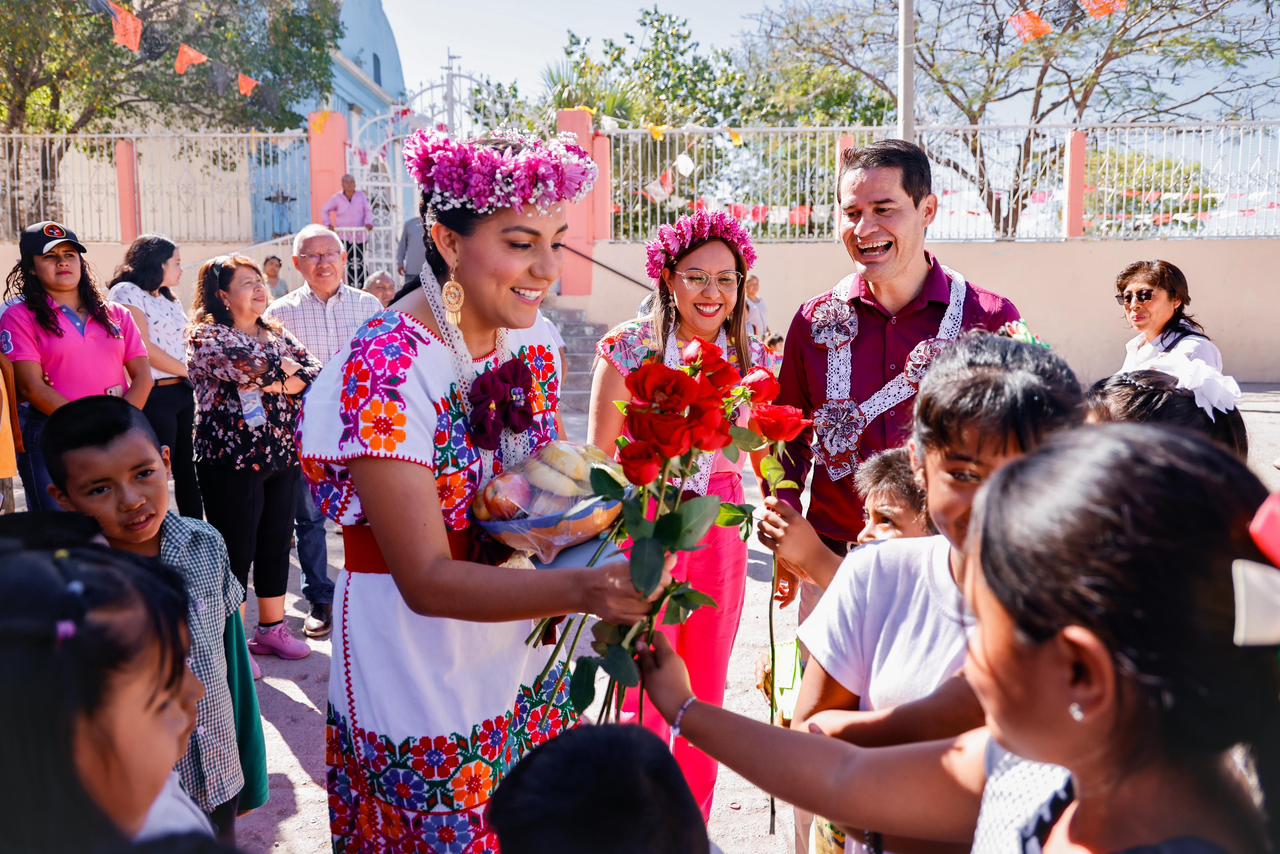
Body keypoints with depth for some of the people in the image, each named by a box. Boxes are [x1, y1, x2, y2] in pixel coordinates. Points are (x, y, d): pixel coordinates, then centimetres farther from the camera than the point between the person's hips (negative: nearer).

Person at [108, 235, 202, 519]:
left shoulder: (170, 299, 19)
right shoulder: (126, 292, -6)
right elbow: (144, 348, -13)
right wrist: (188, 370, -6)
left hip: (183, 393, 8)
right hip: (155, 396, -8)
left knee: (187, 469, 11)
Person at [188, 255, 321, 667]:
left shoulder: (278, 335, 14)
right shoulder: (206, 337, -6)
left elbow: (314, 372, 1)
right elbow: (251, 365, -24)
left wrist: (274, 383, -14)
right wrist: (285, 368, -6)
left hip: (282, 458, 6)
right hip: (232, 460, -6)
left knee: (276, 546, 13)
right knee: (236, 553, 1)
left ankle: (272, 628, 27)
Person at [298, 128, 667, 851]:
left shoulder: (533, 344, -2)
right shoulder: (384, 371, -24)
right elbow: (427, 581, -26)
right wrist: (582, 588, -39)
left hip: (521, 670, 6)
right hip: (422, 701, -6)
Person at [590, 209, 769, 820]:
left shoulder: (751, 357, 3)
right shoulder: (630, 347, -7)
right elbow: (598, 458, -5)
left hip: (720, 533, 4)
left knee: (707, 698, 14)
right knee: (646, 701, 2)